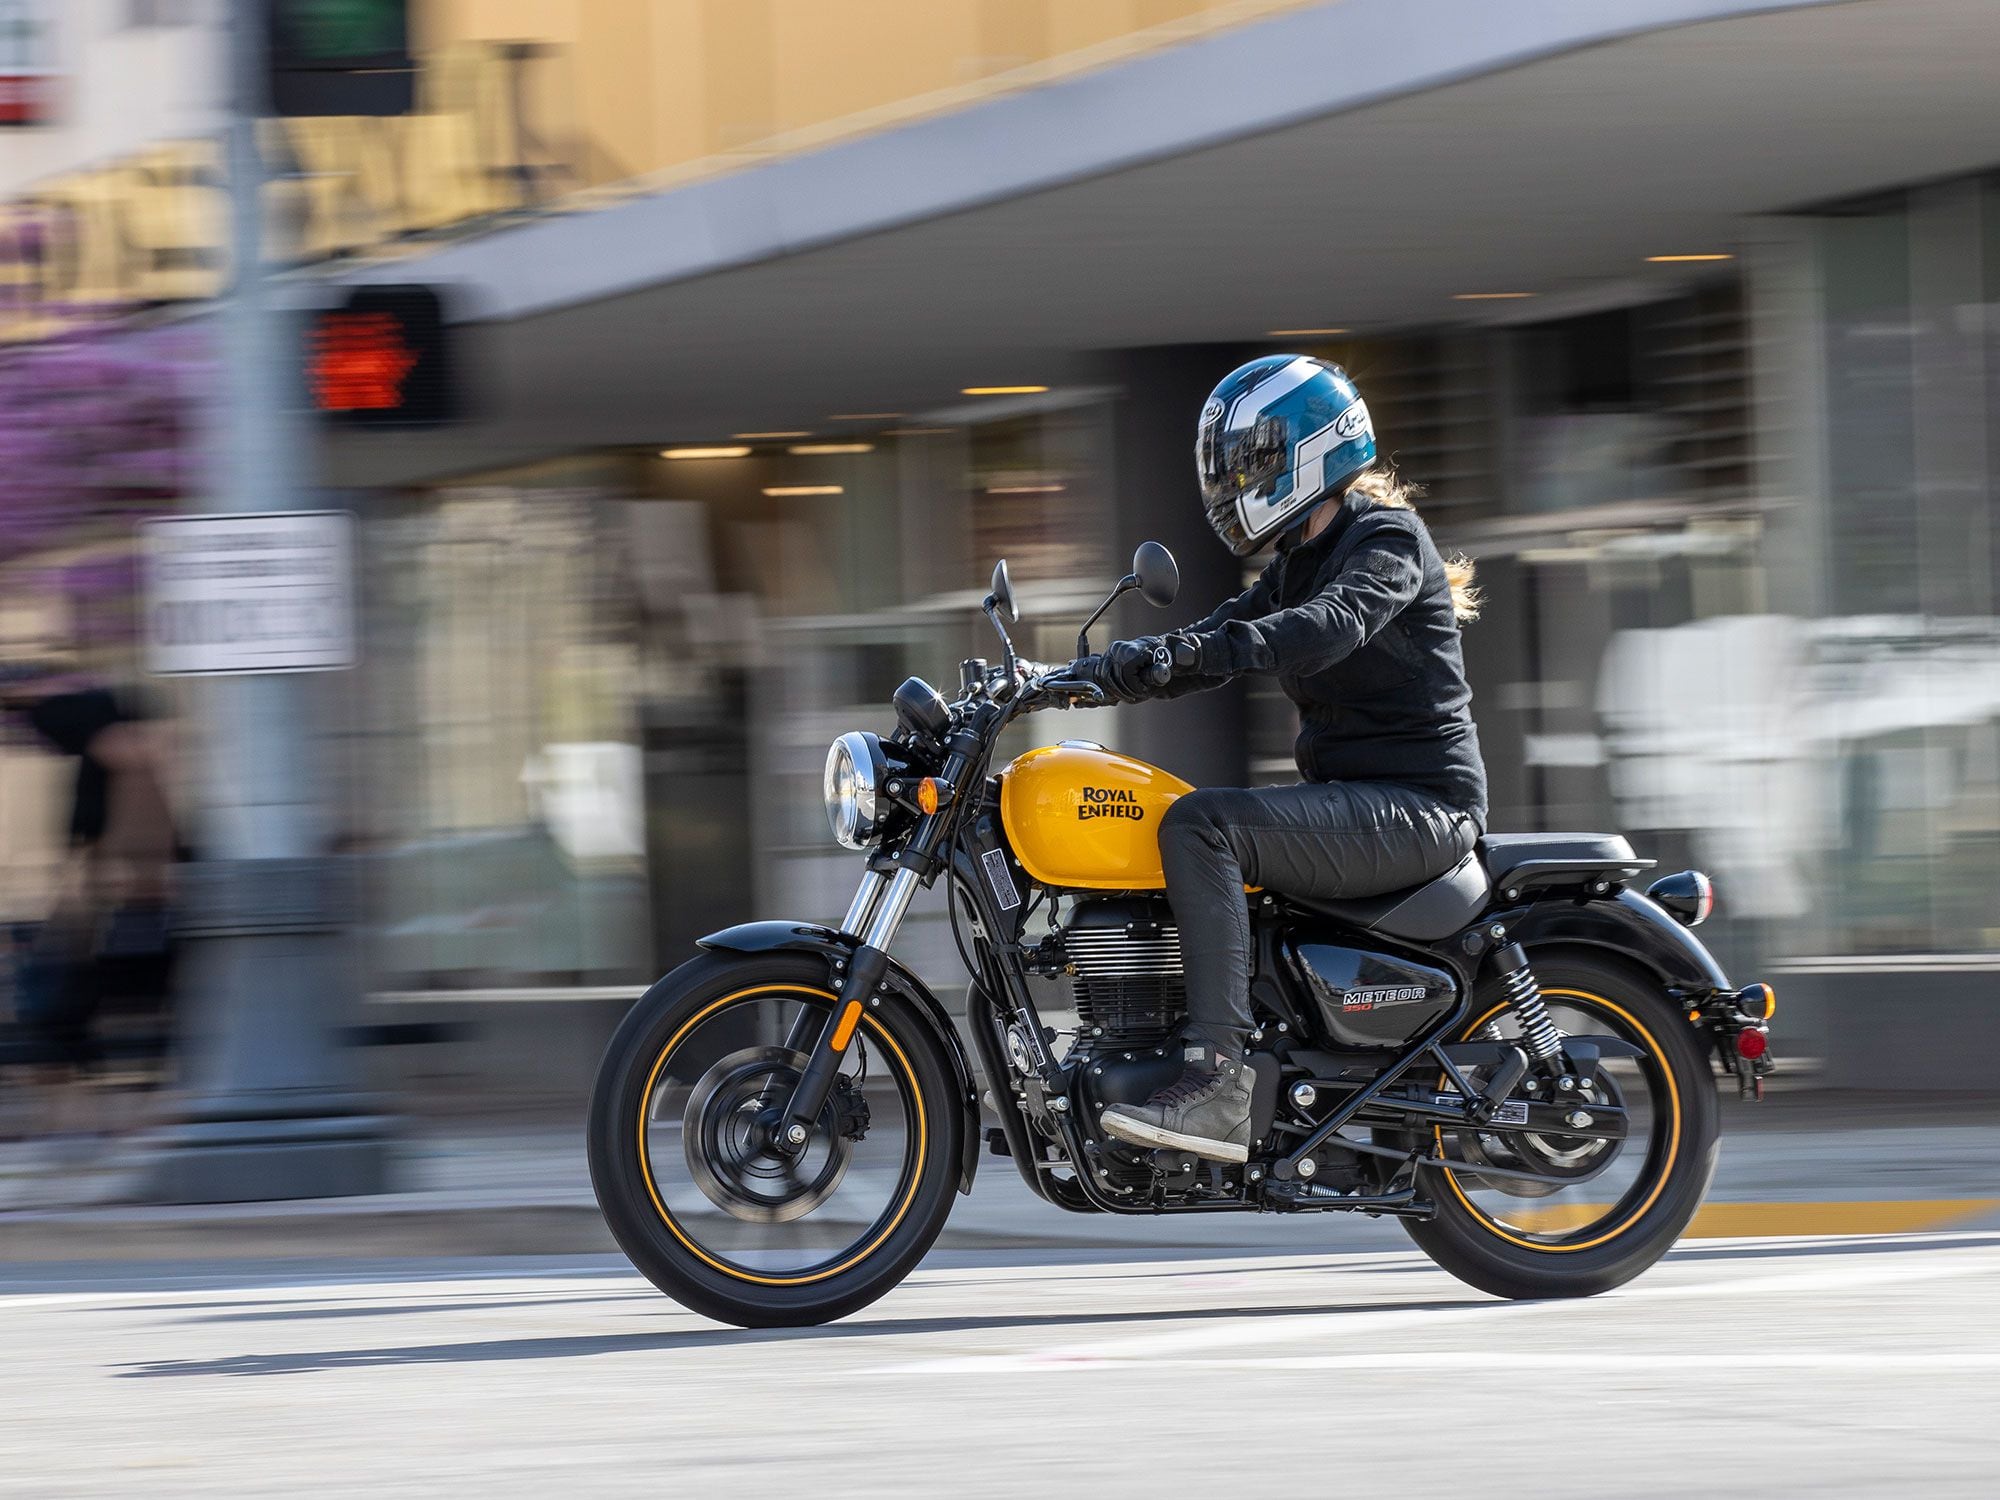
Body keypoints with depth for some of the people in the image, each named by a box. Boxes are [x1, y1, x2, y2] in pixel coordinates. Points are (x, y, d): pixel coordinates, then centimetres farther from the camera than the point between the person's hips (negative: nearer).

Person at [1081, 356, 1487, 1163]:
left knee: (1199, 826, -28)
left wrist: (1206, 650, -44)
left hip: (1417, 804, -10)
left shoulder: (1387, 539, -10)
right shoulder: (1298, 563, 20)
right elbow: (1222, 632, 13)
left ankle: (1217, 1082, -35)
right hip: (1351, 797, 10)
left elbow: (1332, 623, -29)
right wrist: (1092, 673, -4)